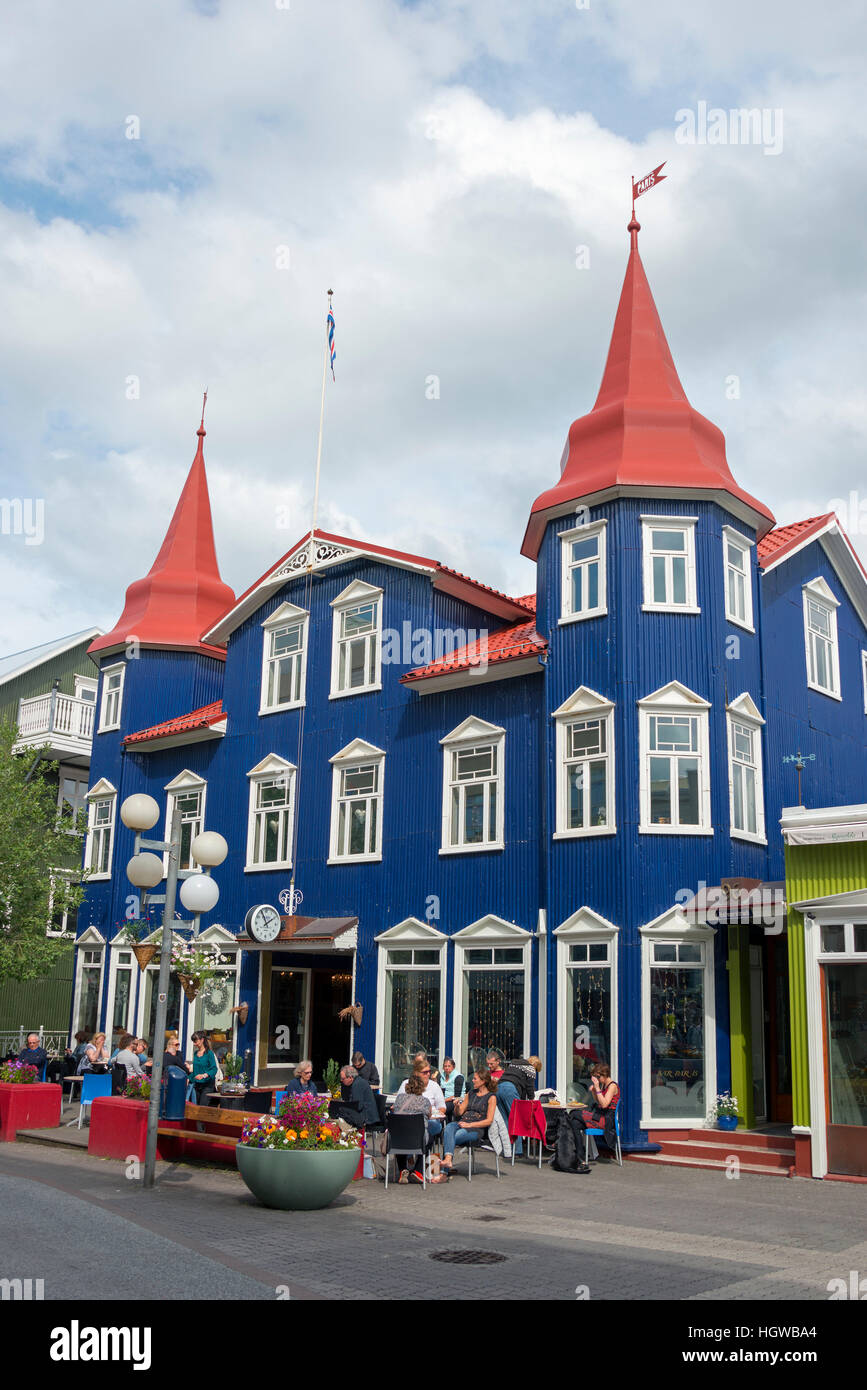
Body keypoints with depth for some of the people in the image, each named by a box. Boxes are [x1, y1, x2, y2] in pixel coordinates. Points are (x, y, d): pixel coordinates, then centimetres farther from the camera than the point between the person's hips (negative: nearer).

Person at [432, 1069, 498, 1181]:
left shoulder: (491, 1097, 5)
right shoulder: (471, 1094, 24)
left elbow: (489, 1120, -4)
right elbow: (459, 1113, 23)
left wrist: (470, 1125, -13)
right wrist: (457, 1105, -1)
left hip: (477, 1129, -5)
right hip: (461, 1123, 5)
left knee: (455, 1136, -34)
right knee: (449, 1128, -32)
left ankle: (444, 1172, -38)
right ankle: (448, 1158, -51)